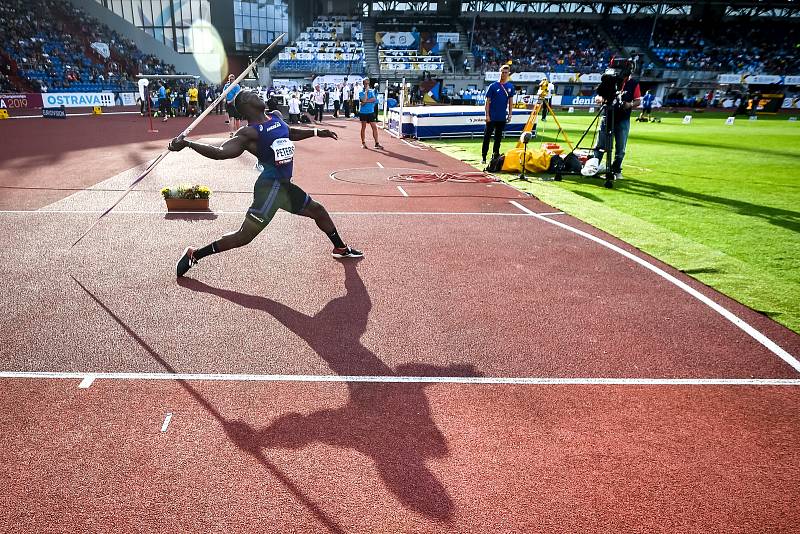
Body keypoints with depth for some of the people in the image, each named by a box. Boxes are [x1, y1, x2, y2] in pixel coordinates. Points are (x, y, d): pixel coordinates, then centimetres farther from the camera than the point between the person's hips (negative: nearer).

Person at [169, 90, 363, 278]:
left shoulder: (276, 116, 10)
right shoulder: (249, 132, -14)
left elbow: (291, 133, 32)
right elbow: (220, 152, -24)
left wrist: (317, 132, 30)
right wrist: (187, 143, -33)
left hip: (285, 185, 9)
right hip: (270, 186, -9)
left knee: (319, 211, 23)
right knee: (244, 236, -11)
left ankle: (341, 248, 44)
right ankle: (193, 255, 1)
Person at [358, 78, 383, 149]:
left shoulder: (372, 91, 8)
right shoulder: (361, 92, 1)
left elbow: (374, 99, -9)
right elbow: (364, 100, -17)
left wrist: (366, 101, -15)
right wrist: (366, 91, -12)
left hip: (371, 112, 2)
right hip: (363, 112, -2)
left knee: (374, 127, -4)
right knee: (363, 127, 5)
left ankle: (376, 143, -2)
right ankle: (363, 143, 15)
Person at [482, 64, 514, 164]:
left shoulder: (510, 86, 6)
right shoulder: (493, 86, -5)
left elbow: (510, 101, 12)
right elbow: (487, 101, -5)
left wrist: (510, 114, 7)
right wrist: (487, 115, -11)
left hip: (502, 117, 4)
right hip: (492, 117, -4)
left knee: (499, 137, 11)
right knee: (487, 136, -1)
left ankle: (495, 155, 22)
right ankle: (484, 157, 3)